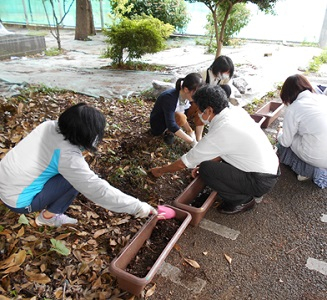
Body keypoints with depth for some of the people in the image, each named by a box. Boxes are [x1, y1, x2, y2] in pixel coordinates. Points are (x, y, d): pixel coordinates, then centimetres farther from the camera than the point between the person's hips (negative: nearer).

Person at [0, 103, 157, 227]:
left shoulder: (49, 125, -8)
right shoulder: (68, 156, -28)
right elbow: (99, 190, -26)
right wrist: (139, 207, -21)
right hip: (17, 201, -7)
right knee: (77, 178, -13)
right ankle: (48, 216, 3)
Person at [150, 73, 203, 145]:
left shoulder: (187, 95, -17)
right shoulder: (169, 97, -36)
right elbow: (171, 125, -41)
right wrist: (191, 142, -40)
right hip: (159, 125, -6)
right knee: (181, 117, -37)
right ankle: (169, 131, -9)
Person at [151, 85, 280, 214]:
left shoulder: (219, 133, -24)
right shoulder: (236, 110, -2)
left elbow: (184, 163, -11)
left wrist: (161, 170, 5)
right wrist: (202, 164, 10)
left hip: (262, 181, -8)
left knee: (205, 169, -13)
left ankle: (243, 200, 4)